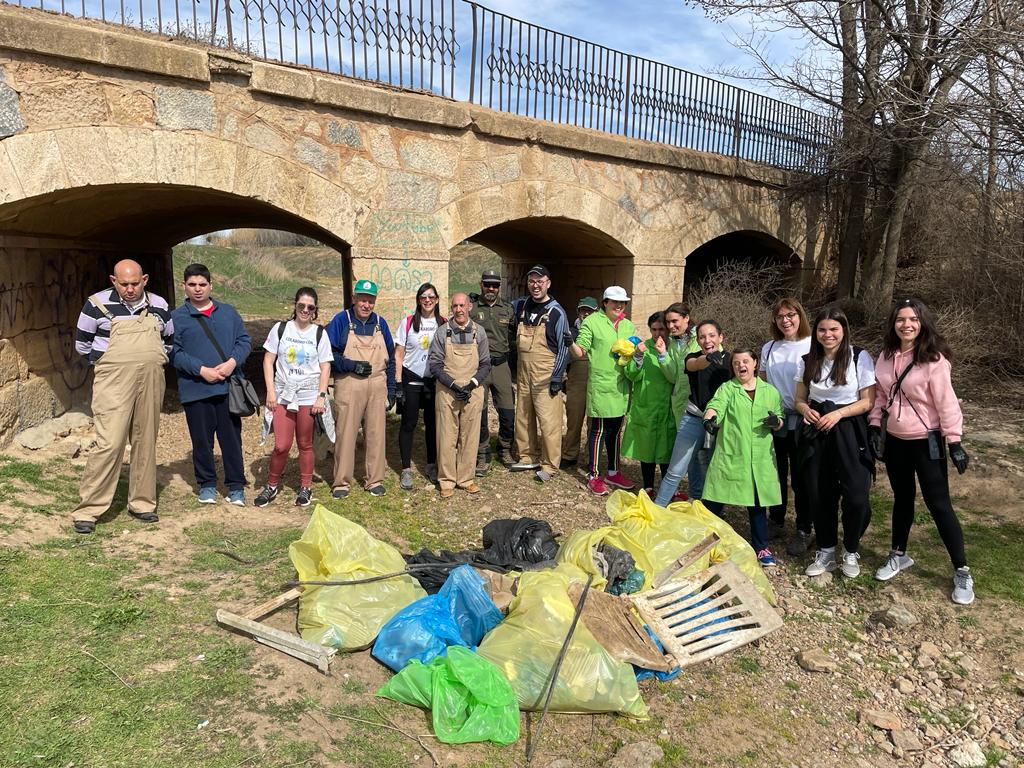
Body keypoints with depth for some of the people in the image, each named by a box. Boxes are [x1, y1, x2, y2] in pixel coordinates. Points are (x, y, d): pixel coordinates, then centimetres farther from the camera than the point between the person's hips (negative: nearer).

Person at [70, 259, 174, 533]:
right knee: (109, 444, -11)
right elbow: (82, 343, 6)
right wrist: (111, 365, 8)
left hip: (151, 385, 4)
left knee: (146, 443, 9)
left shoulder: (159, 306, 8)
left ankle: (141, 503, 21)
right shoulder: (98, 304, -3)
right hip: (113, 385, -4)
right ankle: (87, 509, 0)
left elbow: (169, 341, 23)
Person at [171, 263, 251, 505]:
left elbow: (244, 341, 9)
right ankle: (206, 485, 22)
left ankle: (236, 486, 14)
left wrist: (232, 361, -9)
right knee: (202, 440, 7)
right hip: (195, 390, -1)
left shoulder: (228, 312, 12)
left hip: (228, 387, 2)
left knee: (232, 438, 5)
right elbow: (174, 353, -4)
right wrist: (201, 370, -14)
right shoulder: (176, 318, 3)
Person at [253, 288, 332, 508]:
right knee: (281, 446, -2)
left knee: (305, 444, 7)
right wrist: (270, 391, -3)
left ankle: (305, 487, 23)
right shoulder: (280, 329, 3)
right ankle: (272, 485, 19)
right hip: (283, 395, 0)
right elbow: (268, 360, 4)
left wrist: (321, 396, -5)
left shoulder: (319, 333, 2)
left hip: (308, 396, 0)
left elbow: (325, 367, 3)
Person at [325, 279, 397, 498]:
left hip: (377, 386, 3)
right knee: (345, 434, 0)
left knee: (376, 434, 6)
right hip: (348, 385, -3)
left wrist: (391, 390, 11)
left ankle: (375, 480, 17)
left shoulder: (380, 323, 12)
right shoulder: (341, 320, 0)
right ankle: (342, 482, 12)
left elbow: (390, 359, 15)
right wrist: (352, 365, -15)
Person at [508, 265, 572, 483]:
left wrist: (557, 377, -13)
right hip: (523, 374, 6)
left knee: (548, 421, -6)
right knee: (523, 418, 13)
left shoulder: (556, 312, -8)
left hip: (546, 376, -6)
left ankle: (550, 465, 4)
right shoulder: (520, 306, 8)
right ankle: (528, 457, 27)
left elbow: (563, 348, -8)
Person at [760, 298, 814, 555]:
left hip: (800, 421, -4)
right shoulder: (768, 348, 8)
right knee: (775, 473, 12)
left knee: (801, 477, 5)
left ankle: (803, 530, 17)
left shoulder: (812, 346, -7)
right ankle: (775, 521, 29)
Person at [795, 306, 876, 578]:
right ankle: (826, 550, 26)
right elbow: (800, 399, 11)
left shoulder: (859, 357, -6)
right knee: (818, 494, 6)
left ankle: (851, 552, 18)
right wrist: (806, 410, -11)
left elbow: (868, 401, -6)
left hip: (849, 431, -3)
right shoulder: (807, 361, 5)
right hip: (816, 433, 3)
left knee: (856, 496, -7)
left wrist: (838, 414, -19)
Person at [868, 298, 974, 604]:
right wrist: (875, 428, 5)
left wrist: (954, 442, -14)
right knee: (902, 499, 18)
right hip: (895, 440, 5)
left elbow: (946, 402, -14)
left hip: (927, 442, -5)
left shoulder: (933, 359, -15)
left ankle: (962, 573, 14)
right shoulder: (886, 355, 1)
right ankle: (899, 555, 34)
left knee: (939, 505, 0)